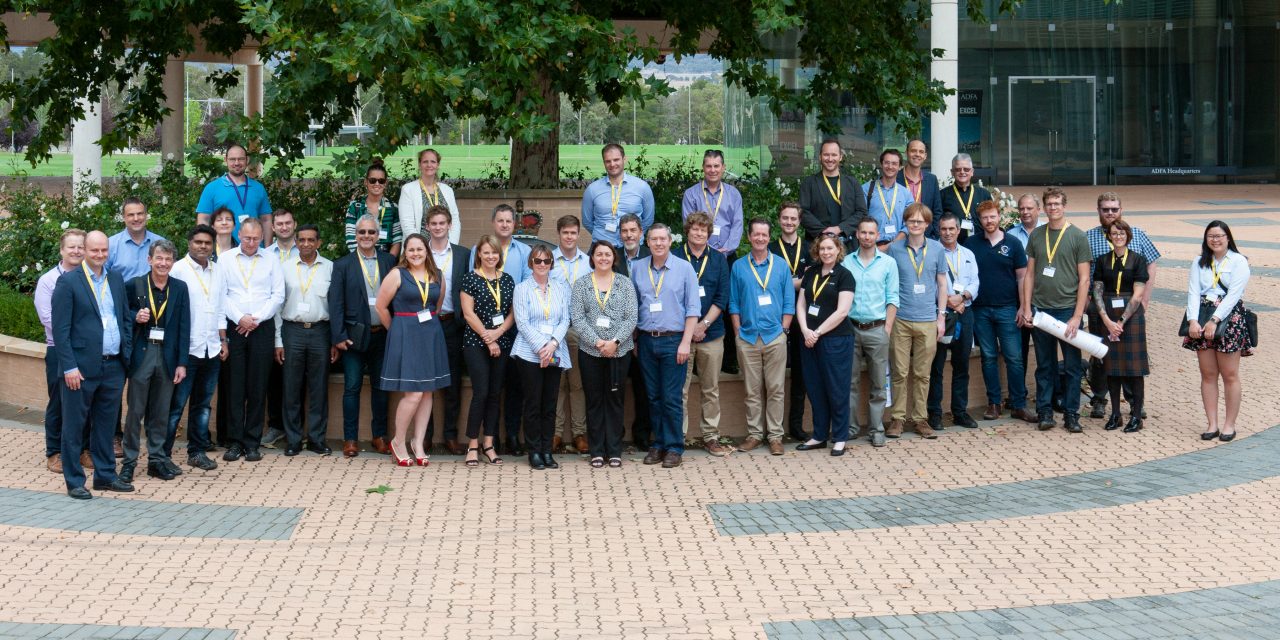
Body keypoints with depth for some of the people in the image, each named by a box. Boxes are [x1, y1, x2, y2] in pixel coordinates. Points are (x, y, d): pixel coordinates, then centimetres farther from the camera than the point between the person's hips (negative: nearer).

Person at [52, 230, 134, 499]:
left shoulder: (116, 280, 11)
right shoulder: (68, 282, -6)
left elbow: (125, 319, 17)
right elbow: (60, 329, -9)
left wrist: (127, 355, 7)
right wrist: (69, 367, -14)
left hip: (113, 366, 5)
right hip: (82, 367, -5)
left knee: (105, 424, 14)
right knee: (74, 426, 3)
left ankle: (105, 475, 24)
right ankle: (74, 481, 10)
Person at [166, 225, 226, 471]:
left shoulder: (218, 272, 13)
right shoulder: (178, 270, -7)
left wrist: (223, 341, 13)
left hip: (211, 349, 6)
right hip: (186, 348, -6)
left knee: (203, 404, 11)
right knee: (176, 404, -4)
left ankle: (197, 451, 19)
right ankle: (163, 453, 1)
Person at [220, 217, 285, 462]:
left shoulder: (271, 260, 8)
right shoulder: (226, 259, 6)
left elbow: (278, 295, 3)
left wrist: (256, 319, -7)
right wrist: (240, 318, -10)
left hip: (262, 329, 0)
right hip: (234, 328, 0)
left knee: (258, 387, 0)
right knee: (234, 386, -1)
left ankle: (252, 443, 5)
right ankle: (235, 441, 4)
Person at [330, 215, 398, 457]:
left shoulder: (389, 262, 5)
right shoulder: (343, 265, 1)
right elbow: (335, 303, -2)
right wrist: (339, 337, -8)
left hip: (382, 335, 2)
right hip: (355, 335, -2)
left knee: (380, 387, 9)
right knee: (352, 388, 1)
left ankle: (380, 436, 19)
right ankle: (350, 439, 7)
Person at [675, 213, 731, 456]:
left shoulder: (718, 260, 8)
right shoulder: (675, 259, 1)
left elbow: (722, 298, 3)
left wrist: (703, 324, -8)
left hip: (711, 334, 2)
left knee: (711, 390, 7)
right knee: (680, 390, -2)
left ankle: (711, 436, 13)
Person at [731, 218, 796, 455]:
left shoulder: (781, 266, 5)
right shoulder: (738, 267, 6)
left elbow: (789, 303, 6)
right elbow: (733, 304, 8)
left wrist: (783, 330, -2)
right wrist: (738, 332, 1)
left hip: (775, 337, 0)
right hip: (748, 338, 1)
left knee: (775, 389, 1)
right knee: (752, 390, 5)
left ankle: (775, 435, 6)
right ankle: (754, 433, 12)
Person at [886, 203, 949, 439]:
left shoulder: (936, 249, 5)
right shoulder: (894, 249, 1)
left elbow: (942, 284, 11)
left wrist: (941, 316, 6)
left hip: (927, 320, 1)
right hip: (900, 319, -1)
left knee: (922, 374, 6)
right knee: (900, 372, 0)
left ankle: (919, 418, 14)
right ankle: (897, 417, 8)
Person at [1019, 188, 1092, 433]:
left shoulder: (1077, 237, -1)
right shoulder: (1036, 235, 8)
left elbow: (1084, 279, -4)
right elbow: (1029, 274, 12)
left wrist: (1077, 316, -10)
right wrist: (1026, 308, 2)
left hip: (1068, 309, -2)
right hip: (1041, 310, 3)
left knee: (1072, 365, 2)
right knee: (1044, 365, 7)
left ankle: (1071, 414, 10)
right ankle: (1044, 412, 13)